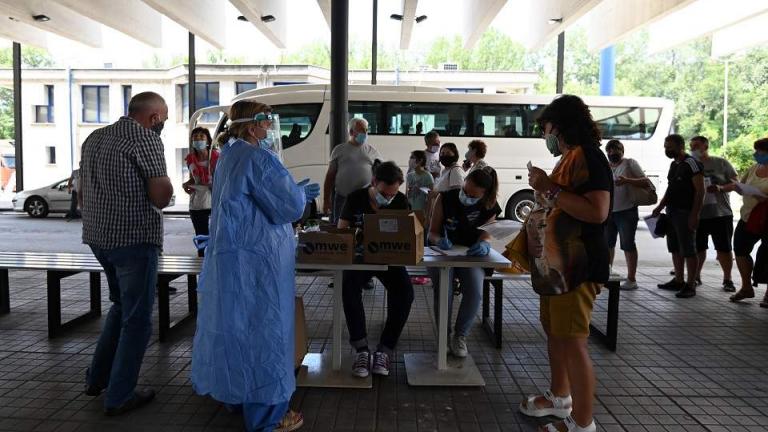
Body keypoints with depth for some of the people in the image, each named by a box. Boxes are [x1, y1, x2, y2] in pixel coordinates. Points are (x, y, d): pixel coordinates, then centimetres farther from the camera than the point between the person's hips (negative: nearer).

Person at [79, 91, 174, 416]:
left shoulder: (94, 138, 13)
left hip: (98, 236, 9)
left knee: (121, 306, 25)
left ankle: (97, 378, 31)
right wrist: (165, 184, 3)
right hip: (134, 239, -8)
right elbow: (161, 197, -18)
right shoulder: (146, 139, -12)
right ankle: (119, 397, 12)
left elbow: (82, 192, 19)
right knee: (137, 318, 4)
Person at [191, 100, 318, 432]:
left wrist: (296, 192, 17)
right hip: (256, 258, -10)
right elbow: (288, 205, -17)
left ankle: (236, 395, 33)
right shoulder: (258, 157, -18)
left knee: (235, 324, 18)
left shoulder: (230, 154, 13)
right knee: (262, 329, 0)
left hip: (230, 253, 10)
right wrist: (302, 192, 5)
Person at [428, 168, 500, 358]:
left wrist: (484, 245, -35)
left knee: (475, 291, -27)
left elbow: (486, 235, -10)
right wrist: (440, 241, -29)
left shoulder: (489, 207, -5)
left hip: (471, 255, 2)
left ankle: (460, 335, -2)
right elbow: (432, 232, -6)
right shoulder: (445, 198, -11)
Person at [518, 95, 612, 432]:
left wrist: (550, 188, -23)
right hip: (556, 263, 11)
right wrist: (543, 189, 14)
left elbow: (597, 212, -26)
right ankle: (559, 398, 35)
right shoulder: (568, 159, 16)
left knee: (572, 341, -8)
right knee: (553, 332, 19)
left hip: (576, 266, -11)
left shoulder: (589, 157, -14)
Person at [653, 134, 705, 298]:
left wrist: (695, 215, -20)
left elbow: (700, 191, -15)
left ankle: (690, 285, 1)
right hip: (672, 212, 9)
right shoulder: (673, 164, 16)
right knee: (675, 249, 14)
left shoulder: (691, 163, -11)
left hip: (685, 213, -9)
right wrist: (660, 206, 14)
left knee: (688, 250, -5)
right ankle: (678, 281, 24)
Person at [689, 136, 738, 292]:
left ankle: (727, 279, 18)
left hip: (721, 214, -2)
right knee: (698, 248, 8)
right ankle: (696, 276, 24)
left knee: (724, 249, 4)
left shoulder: (721, 163, 1)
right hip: (697, 214, 2)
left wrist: (721, 188, -17)